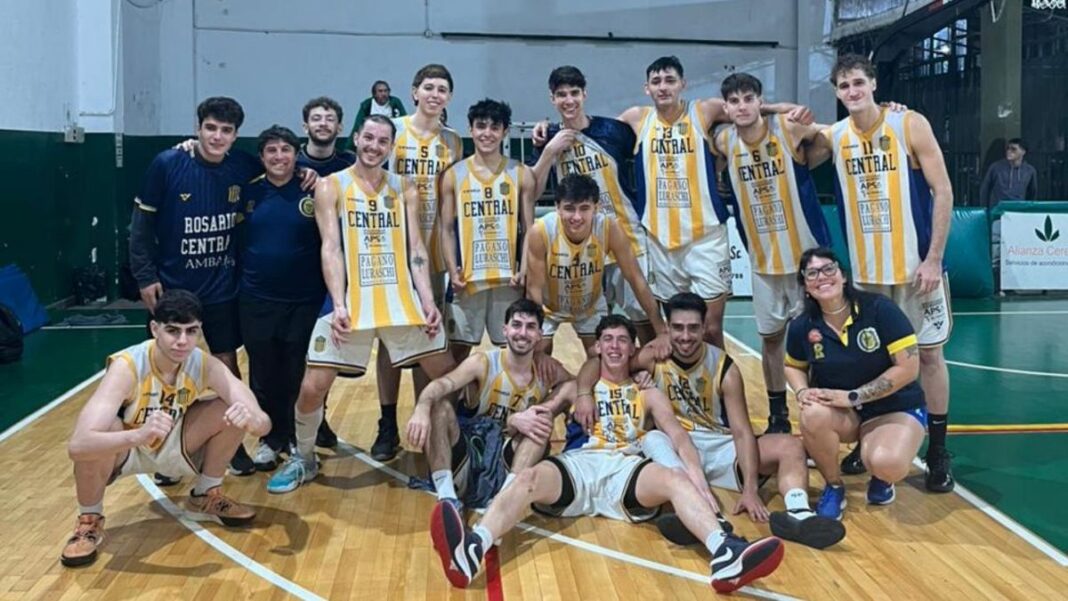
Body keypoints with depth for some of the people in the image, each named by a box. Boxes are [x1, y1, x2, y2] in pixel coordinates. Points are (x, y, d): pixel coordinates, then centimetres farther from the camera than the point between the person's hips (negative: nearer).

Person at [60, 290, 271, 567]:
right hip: (124, 447, -3)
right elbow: (77, 444, -46)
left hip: (172, 444, 3)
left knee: (235, 413, -20)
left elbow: (263, 423, -28)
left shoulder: (206, 365, -23)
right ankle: (89, 521, -8)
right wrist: (139, 435, -63)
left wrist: (251, 419, -53)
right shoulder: (127, 367, -34)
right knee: (96, 439, -38)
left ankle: (207, 494, 6)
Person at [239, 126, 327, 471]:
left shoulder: (313, 192, -3)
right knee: (264, 376, 10)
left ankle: (299, 440, 23)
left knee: (299, 377, 7)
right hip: (256, 301, 2)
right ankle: (271, 439, 25)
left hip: (305, 301, -2)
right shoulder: (249, 192, 4)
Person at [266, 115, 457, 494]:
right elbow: (331, 248, -7)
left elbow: (415, 248, 5)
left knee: (449, 376, 4)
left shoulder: (405, 189, 10)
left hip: (401, 301, 3)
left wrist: (428, 301, -6)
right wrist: (339, 304, -18)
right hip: (350, 303, -2)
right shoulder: (330, 186, 2)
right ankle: (303, 459, 21)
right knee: (313, 386, -4)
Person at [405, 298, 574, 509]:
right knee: (440, 405, -23)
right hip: (465, 463, -2)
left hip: (508, 462, 2)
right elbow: (441, 384, -25)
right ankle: (447, 496, -32)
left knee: (544, 417, -17)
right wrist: (422, 408, -48)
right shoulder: (483, 363, -9)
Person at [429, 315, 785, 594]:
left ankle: (725, 554, -57)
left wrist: (697, 477, -12)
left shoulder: (648, 394, 23)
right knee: (529, 478, -32)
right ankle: (471, 550, -59)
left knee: (676, 478, -32)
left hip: (626, 468, 1)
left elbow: (677, 435, 8)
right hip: (579, 464, 0)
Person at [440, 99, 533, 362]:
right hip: (467, 278, 0)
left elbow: (529, 229, 4)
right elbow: (447, 229, 4)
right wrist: (453, 271, -8)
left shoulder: (521, 174, 3)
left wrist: (523, 269, -9)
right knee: (458, 348, 6)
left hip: (508, 278, 0)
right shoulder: (454, 175, 3)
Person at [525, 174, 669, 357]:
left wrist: (662, 331, -26)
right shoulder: (541, 232, -33)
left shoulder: (609, 229, -29)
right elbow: (534, 288, -26)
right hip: (549, 309, -1)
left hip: (591, 307, 1)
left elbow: (636, 279, -23)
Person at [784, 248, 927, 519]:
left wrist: (853, 397, -22)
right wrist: (803, 391, -10)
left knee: (886, 463, -34)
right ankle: (834, 487, -3)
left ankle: (880, 476, 8)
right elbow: (794, 366, 14)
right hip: (842, 414, 3)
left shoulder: (880, 309, -18)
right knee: (813, 415, -33)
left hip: (896, 408, -3)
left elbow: (908, 368, -18)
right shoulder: (802, 327, -7)